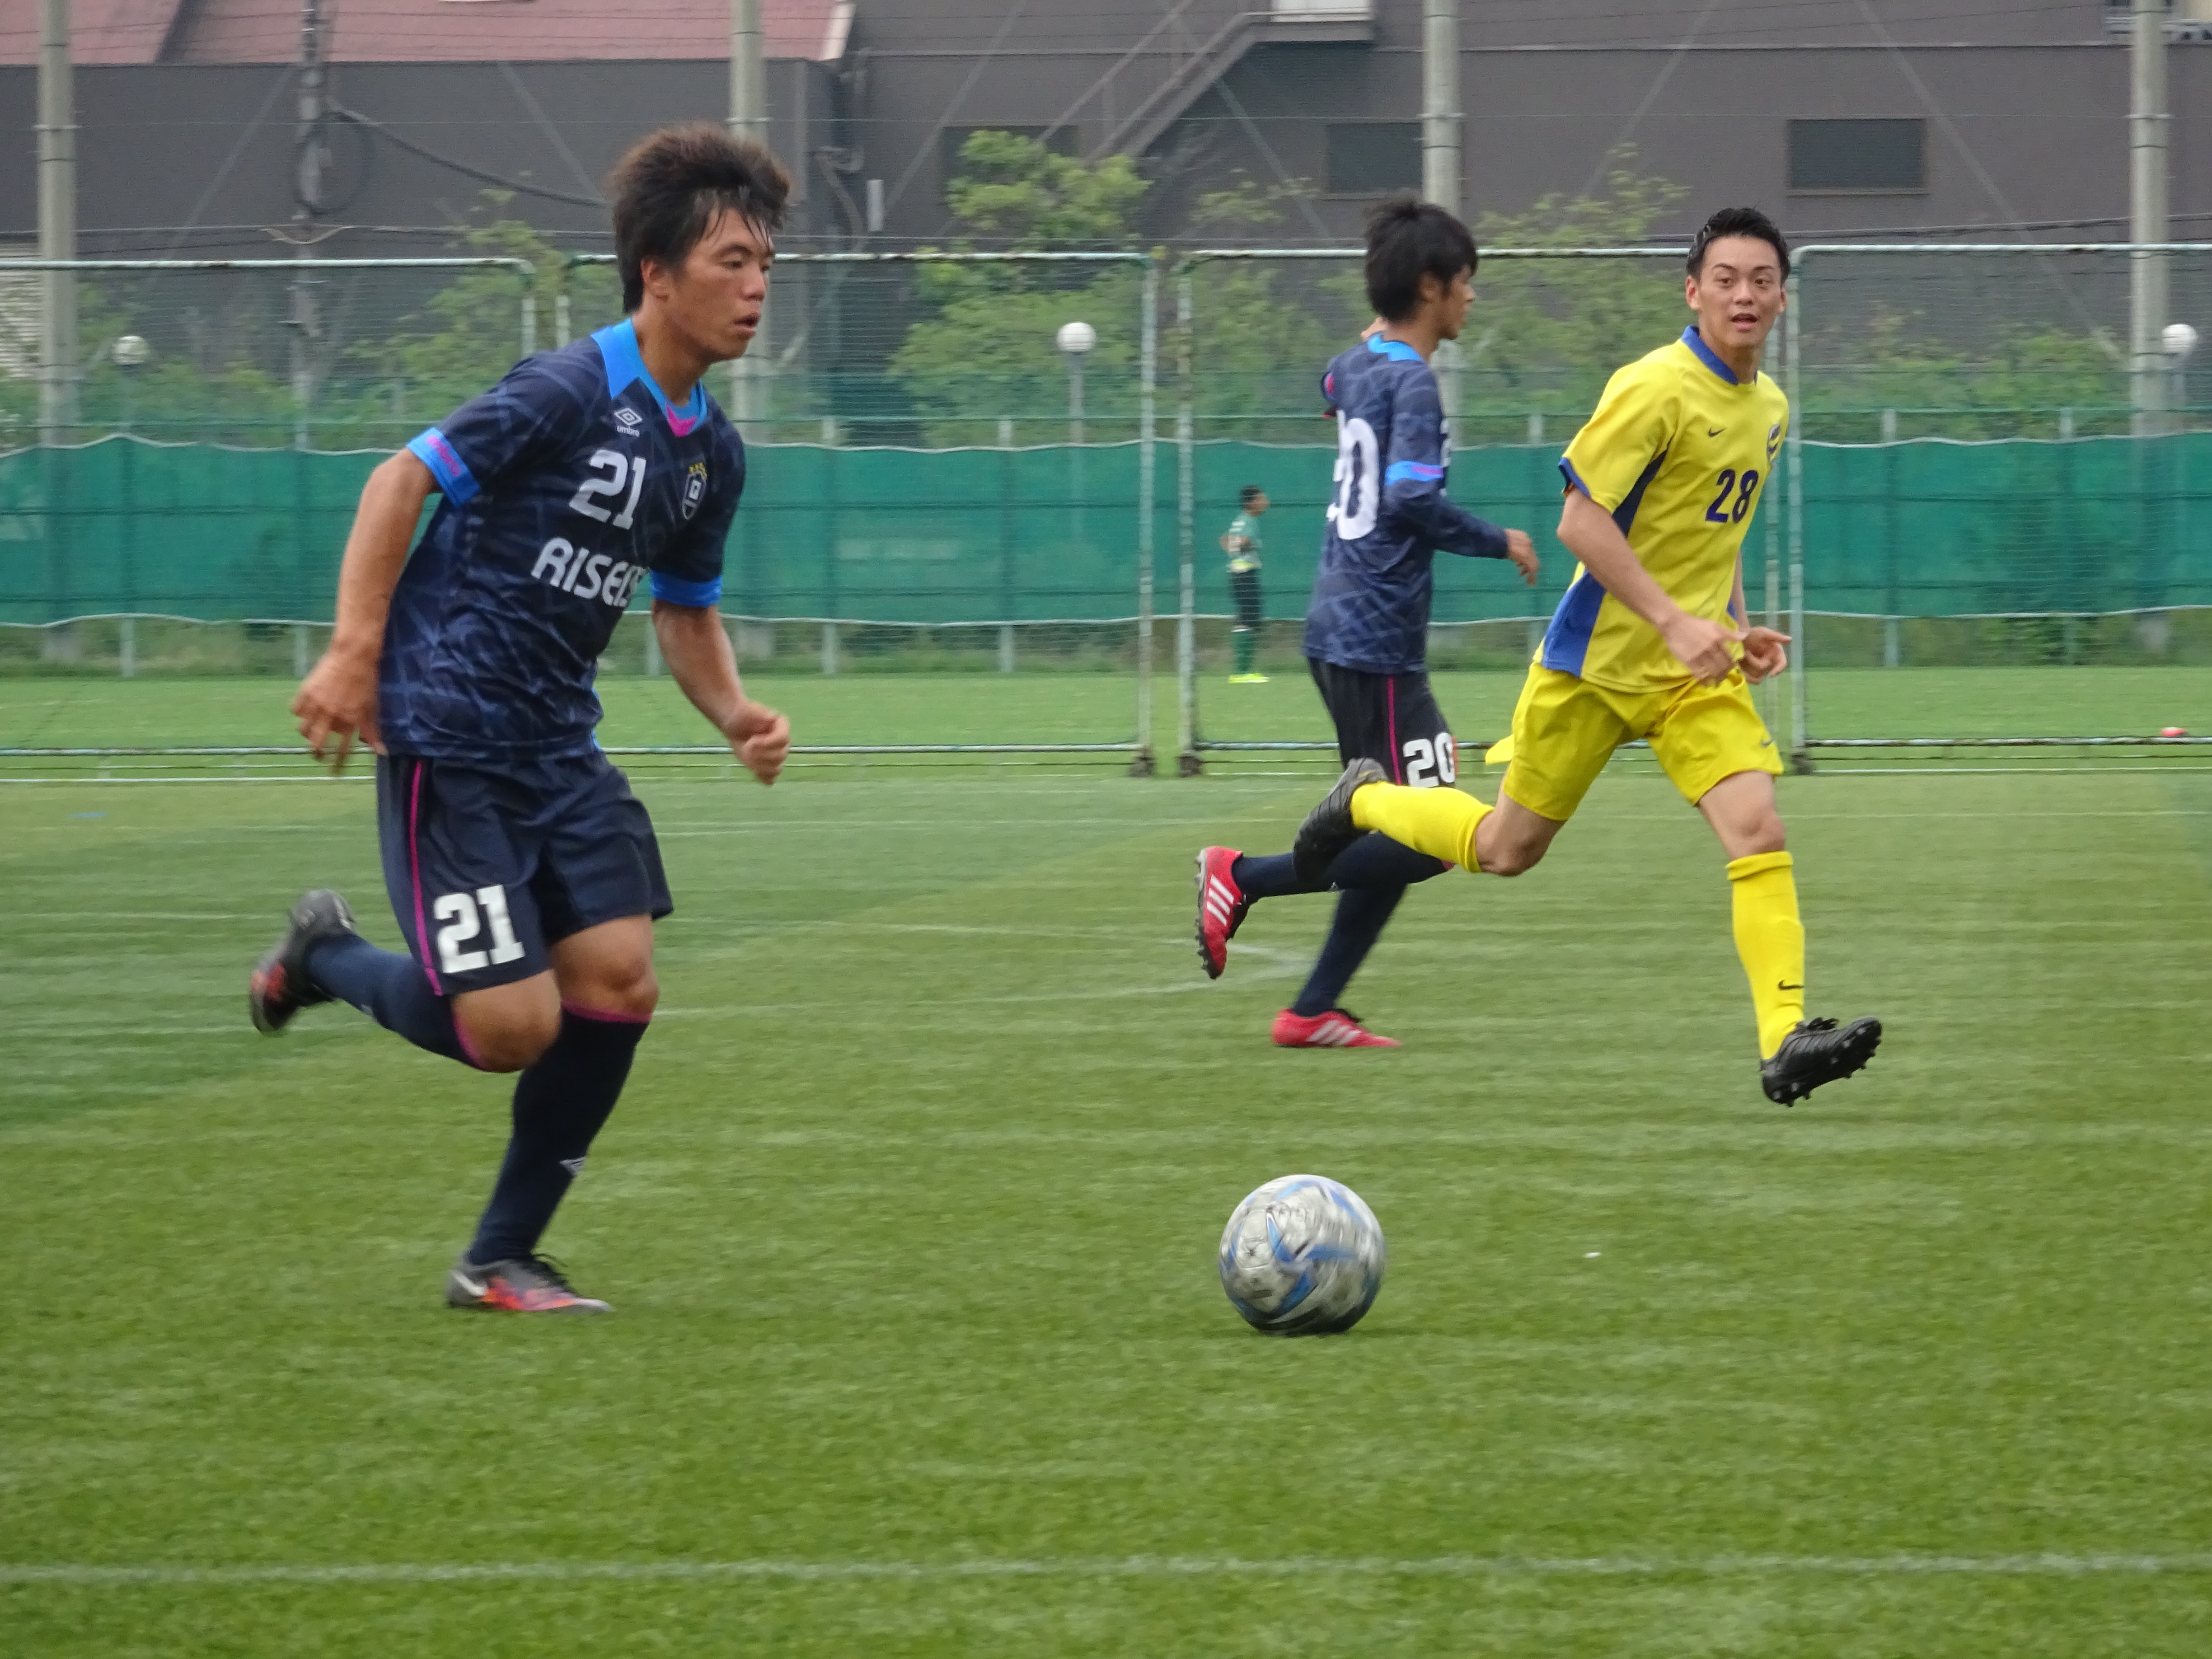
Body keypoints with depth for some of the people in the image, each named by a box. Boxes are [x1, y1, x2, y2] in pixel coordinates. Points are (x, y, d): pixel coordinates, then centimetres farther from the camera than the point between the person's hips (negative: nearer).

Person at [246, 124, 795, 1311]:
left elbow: (685, 612, 21)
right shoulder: (568, 392, -15)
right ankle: (324, 959, 20)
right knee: (510, 1025, -12)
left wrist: (736, 715, 1)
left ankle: (502, 1258, 9)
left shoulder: (710, 453, 9)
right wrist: (355, 653, -21)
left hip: (560, 747, 8)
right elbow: (402, 481, -14)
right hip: (448, 743, -8)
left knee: (618, 980, -5)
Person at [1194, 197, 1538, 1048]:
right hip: (1377, 642, -10)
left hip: (1341, 628, 10)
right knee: (1429, 840, -9)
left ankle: (1314, 1011, 11)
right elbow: (1413, 499, -25)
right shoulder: (1412, 382, -14)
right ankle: (1243, 879, -8)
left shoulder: (1358, 365, 13)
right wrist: (1499, 543, -12)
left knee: (1397, 838, 12)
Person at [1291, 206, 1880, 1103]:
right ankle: (1366, 801, 37)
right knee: (1506, 851, 9)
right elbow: (1580, 522, -20)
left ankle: (1785, 1040, -21)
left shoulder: (1769, 406, 9)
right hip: (1597, 659, -5)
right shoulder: (1656, 389, -17)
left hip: (1697, 671, 5)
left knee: (1758, 831, -16)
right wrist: (1674, 621, -25)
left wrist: (1738, 626, 10)